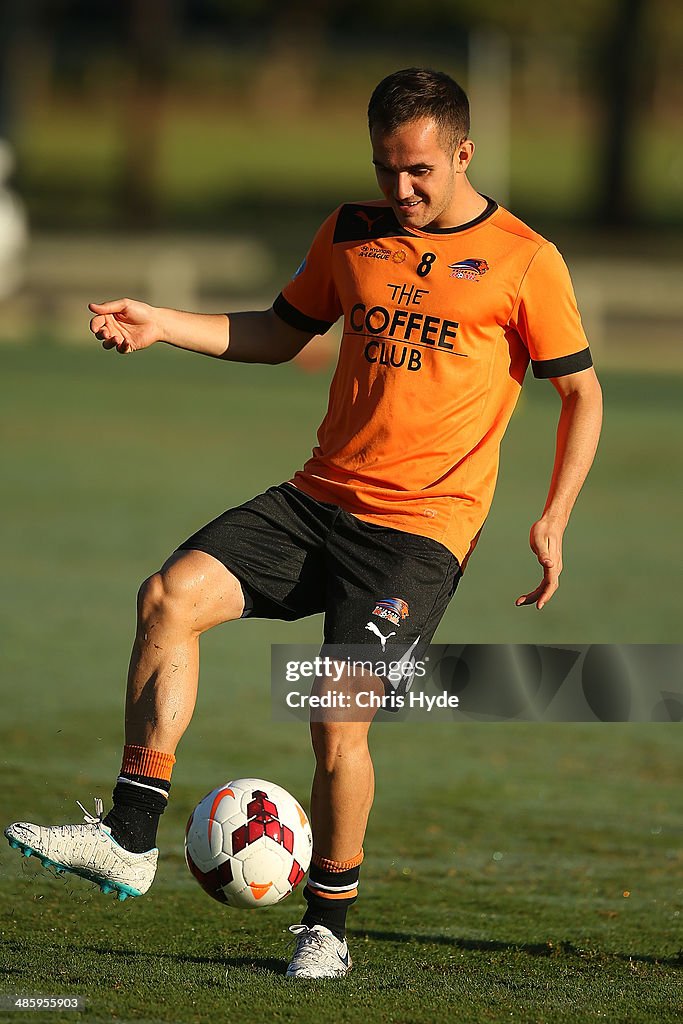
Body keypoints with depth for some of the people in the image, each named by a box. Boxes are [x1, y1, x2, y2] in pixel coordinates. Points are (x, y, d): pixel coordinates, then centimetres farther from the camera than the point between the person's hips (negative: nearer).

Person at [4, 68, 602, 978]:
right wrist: (163, 325, 10)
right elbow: (280, 334, 23)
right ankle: (129, 839, -16)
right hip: (321, 497, 5)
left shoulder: (524, 260, -3)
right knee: (173, 594, -16)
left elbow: (581, 394, 3)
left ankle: (326, 929, 4)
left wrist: (553, 520, -7)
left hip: (424, 527, -5)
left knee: (337, 715, -15)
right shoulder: (352, 235, 11)